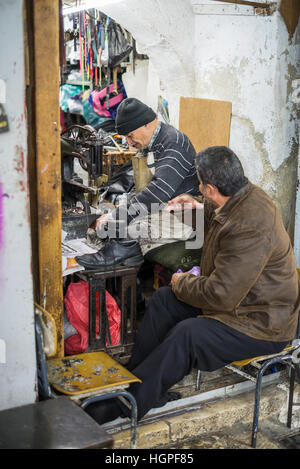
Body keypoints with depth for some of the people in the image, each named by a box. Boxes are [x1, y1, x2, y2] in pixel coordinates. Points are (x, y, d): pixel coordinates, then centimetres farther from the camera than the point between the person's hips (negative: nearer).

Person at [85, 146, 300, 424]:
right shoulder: (245, 195, -1)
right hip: (238, 298, 11)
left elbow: (221, 295, -30)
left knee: (188, 334, -29)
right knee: (164, 299, 5)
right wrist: (199, 210, 12)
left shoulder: (251, 227, -32)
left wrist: (183, 284, -12)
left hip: (262, 325, -11)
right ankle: (133, 375, 12)